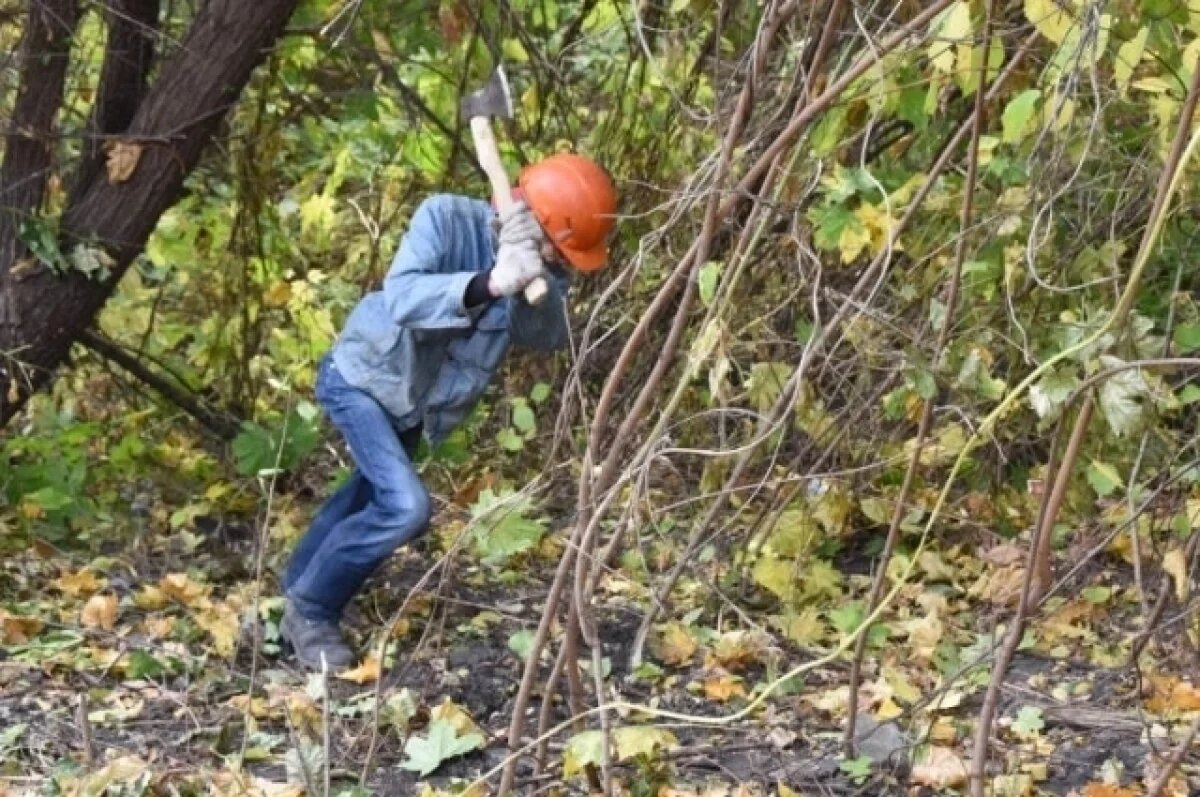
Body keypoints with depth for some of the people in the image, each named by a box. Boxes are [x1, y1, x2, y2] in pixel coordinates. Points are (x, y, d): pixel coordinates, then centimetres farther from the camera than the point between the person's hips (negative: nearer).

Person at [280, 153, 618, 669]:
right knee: (405, 506, -20)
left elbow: (547, 336, -29)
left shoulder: (544, 264, -14)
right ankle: (310, 611, -1)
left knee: (370, 494, 25)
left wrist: (533, 281, -47)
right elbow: (400, 296, -42)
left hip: (416, 402, 8)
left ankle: (298, 586, 48)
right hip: (361, 378, -7)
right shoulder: (447, 218, -28)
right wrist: (489, 283, -54)